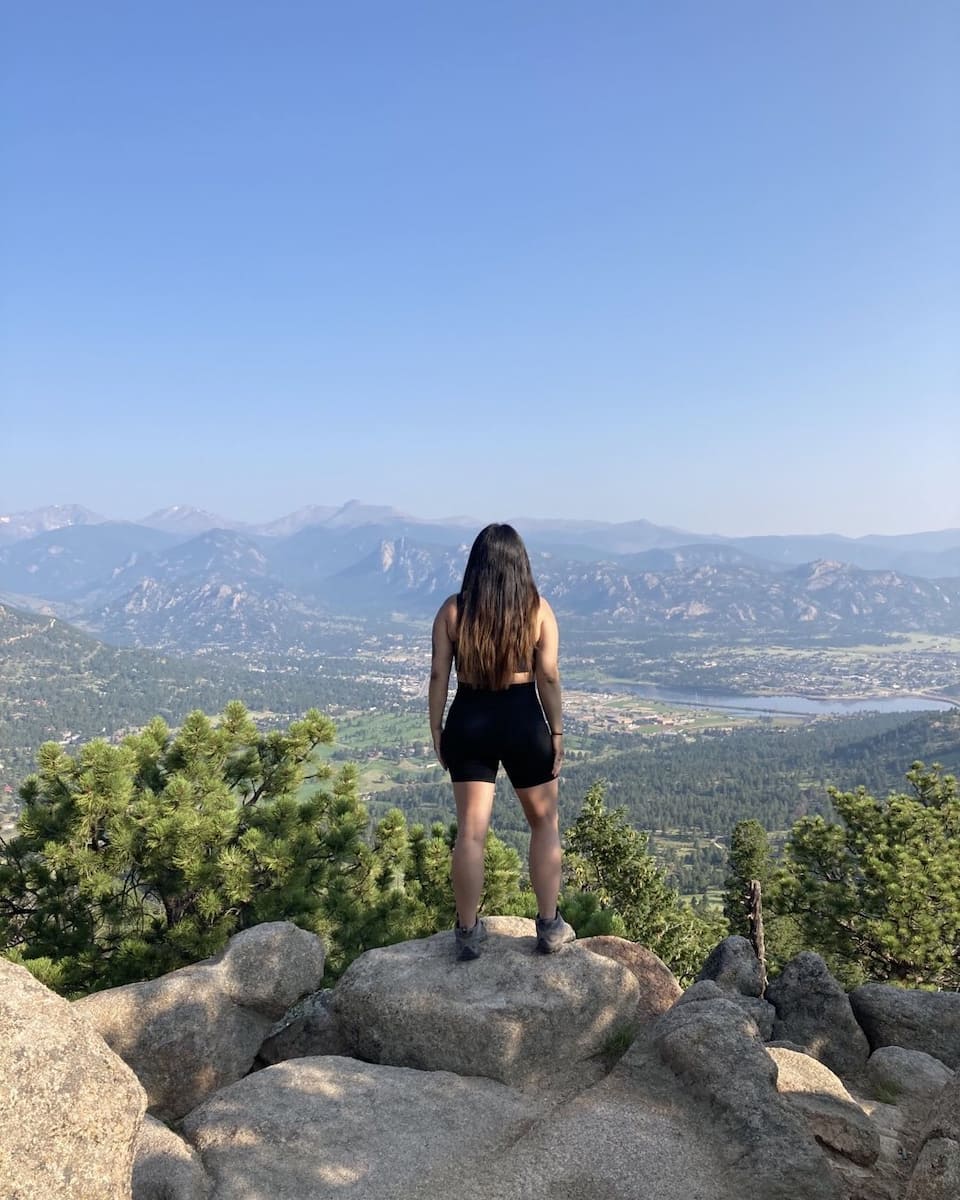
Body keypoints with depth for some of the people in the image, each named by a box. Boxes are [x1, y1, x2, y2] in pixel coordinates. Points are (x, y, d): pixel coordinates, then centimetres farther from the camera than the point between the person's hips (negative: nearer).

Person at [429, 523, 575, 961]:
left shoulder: (453, 609, -2)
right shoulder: (537, 608, -4)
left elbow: (439, 675, -2)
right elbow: (548, 677, -4)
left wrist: (436, 730, 7)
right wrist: (557, 732, 4)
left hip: (469, 722, 1)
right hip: (523, 719, -1)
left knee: (470, 831, 8)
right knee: (544, 823, 17)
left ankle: (468, 933, 16)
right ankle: (549, 926, 21)